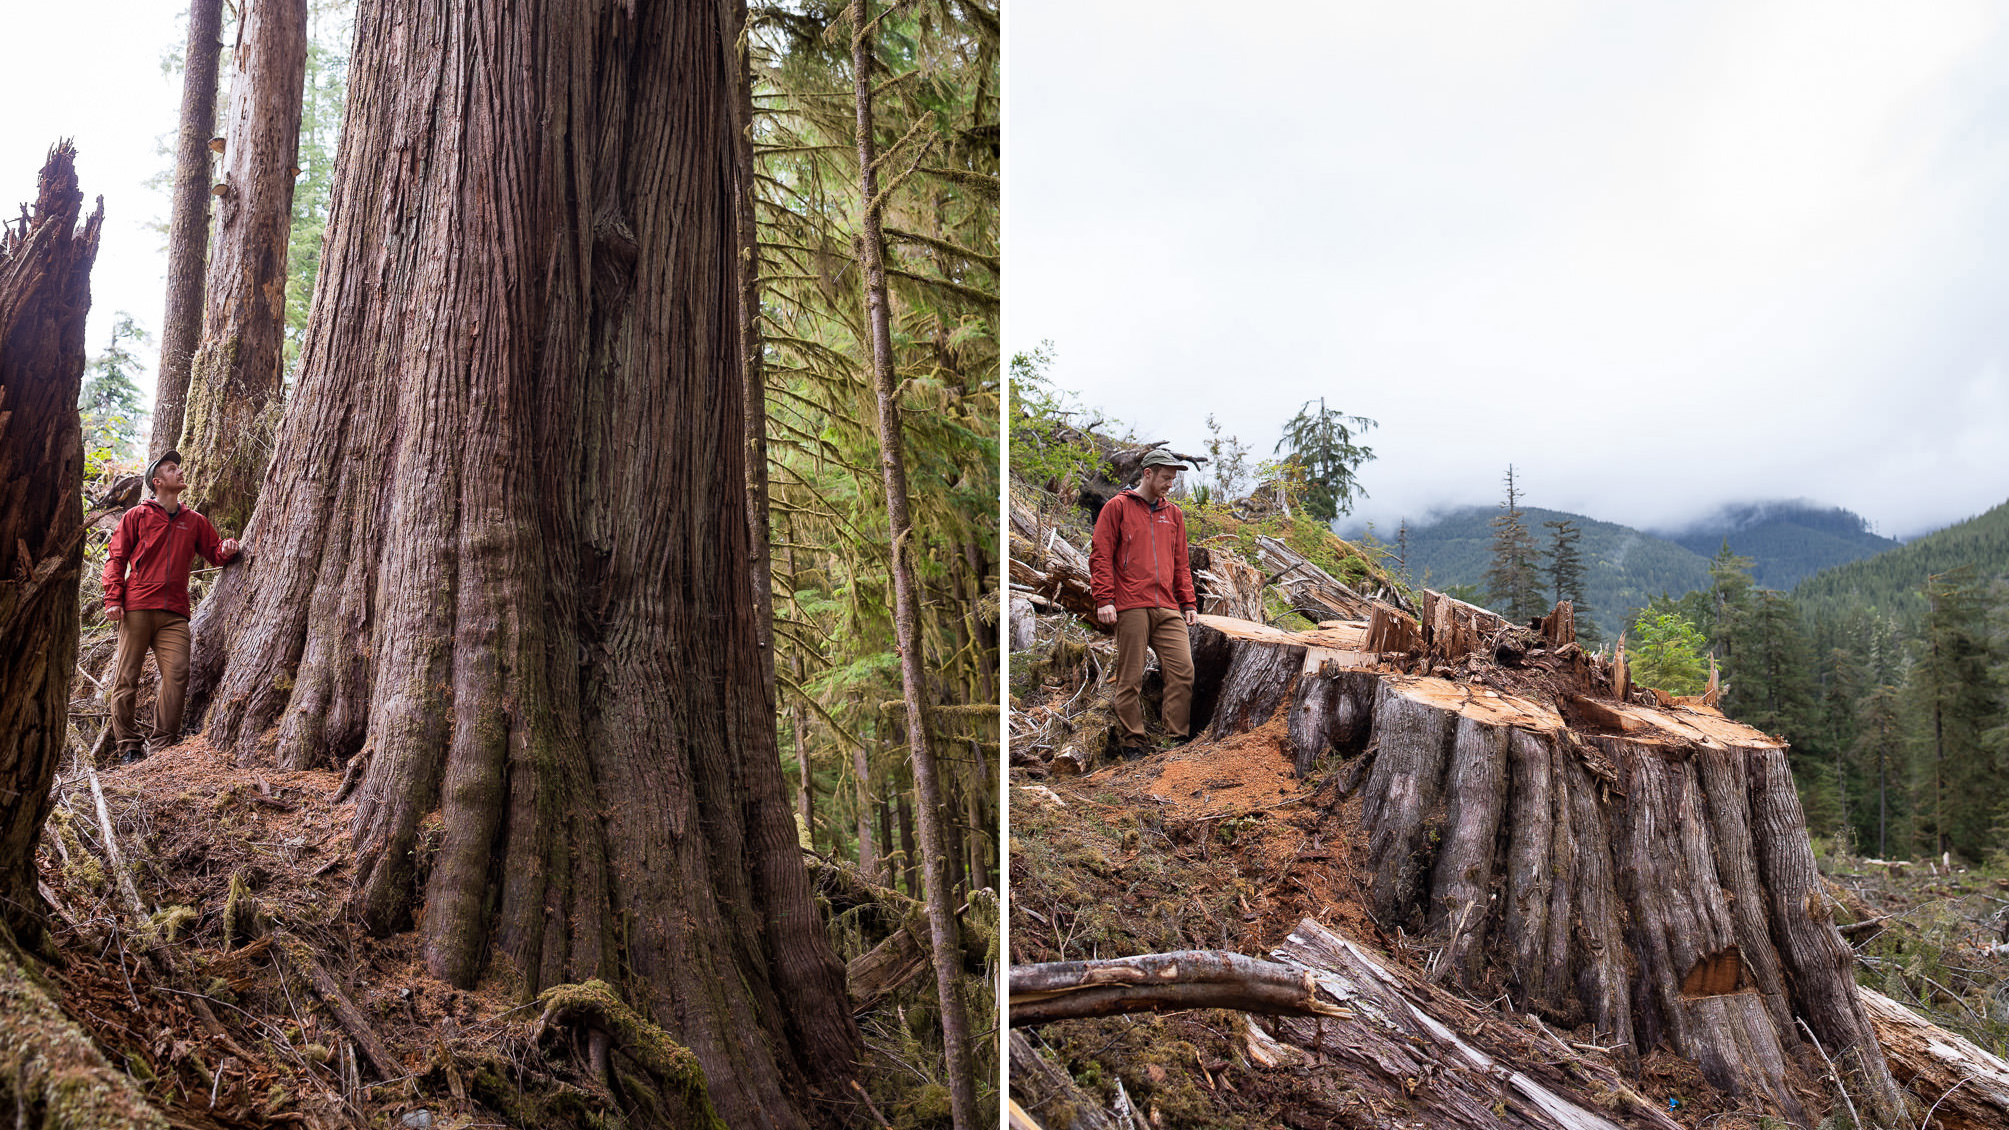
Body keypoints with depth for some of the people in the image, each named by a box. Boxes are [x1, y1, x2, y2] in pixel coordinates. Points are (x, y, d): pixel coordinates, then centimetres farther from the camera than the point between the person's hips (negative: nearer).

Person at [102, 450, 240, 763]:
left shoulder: (194, 521, 19)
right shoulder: (137, 516, 11)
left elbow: (214, 553, 25)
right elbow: (116, 558, 8)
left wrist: (226, 550, 0)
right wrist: (113, 599, -4)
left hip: (174, 613, 2)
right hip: (137, 608, -2)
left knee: (177, 673, -12)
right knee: (127, 676, -3)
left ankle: (162, 743, -7)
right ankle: (129, 745, 5)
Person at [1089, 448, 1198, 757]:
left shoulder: (1173, 513, 20)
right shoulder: (1117, 507, 5)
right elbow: (1101, 556, 0)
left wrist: (1189, 603, 14)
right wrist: (1104, 599, -9)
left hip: (1168, 609, 5)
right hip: (1130, 607, -4)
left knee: (1183, 670, -7)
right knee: (1130, 678, -2)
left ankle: (1176, 740, 0)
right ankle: (1132, 742, 7)